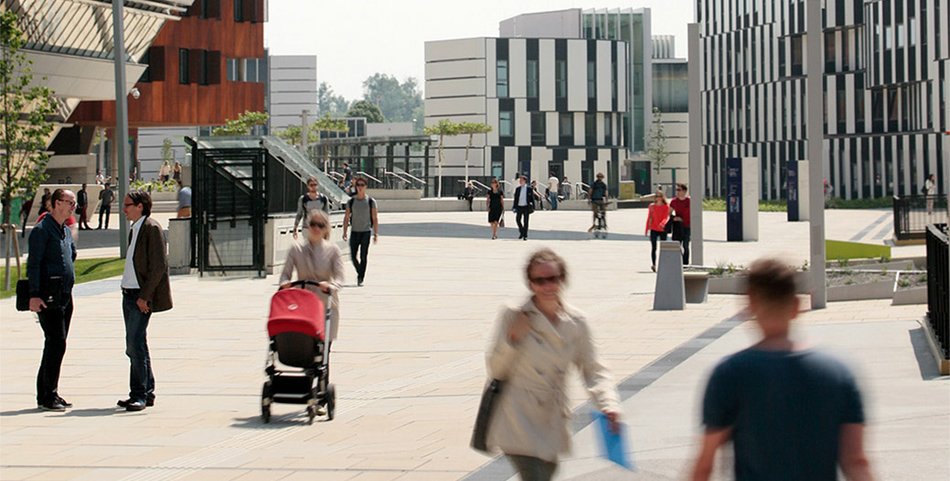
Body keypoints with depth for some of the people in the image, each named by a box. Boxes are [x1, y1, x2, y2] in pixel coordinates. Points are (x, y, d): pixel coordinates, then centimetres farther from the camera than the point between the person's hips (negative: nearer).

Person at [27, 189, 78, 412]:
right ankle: (47, 396, -9)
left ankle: (48, 393, 17)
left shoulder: (66, 232, 18)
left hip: (65, 295, 9)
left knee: (56, 344, 11)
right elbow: (33, 264, -14)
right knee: (56, 343, -12)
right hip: (48, 296, -9)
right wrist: (34, 295, -20)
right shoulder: (42, 230, -9)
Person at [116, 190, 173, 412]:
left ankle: (139, 395, -11)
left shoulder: (152, 229, -11)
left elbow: (158, 266, -16)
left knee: (135, 344, -13)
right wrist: (129, 293, 13)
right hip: (129, 294, 10)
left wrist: (144, 296, -19)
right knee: (134, 346, 12)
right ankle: (147, 393, 19)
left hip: (142, 296, -10)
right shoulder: (135, 230, 17)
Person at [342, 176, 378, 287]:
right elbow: (346, 217, 8)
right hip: (355, 232, 2)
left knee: (363, 256, -7)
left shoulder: (371, 201, 1)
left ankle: (361, 278, -1)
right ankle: (360, 273, 24)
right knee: (353, 256, 1)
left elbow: (374, 219, 1)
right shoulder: (351, 202, 6)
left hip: (366, 232, -2)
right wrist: (344, 232, 1)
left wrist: (376, 233, -4)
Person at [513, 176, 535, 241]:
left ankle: (525, 235, 5)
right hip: (519, 206, 3)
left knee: (525, 222, -1)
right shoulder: (517, 189, 8)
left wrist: (533, 207, -2)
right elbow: (515, 198, 9)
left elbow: (532, 198, 2)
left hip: (526, 207, -3)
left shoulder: (529, 189, 0)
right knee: (518, 220, -1)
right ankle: (521, 232, 21)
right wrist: (514, 207, 4)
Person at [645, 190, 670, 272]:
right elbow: (649, 218, 10)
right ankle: (654, 264, -14)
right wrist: (646, 229, 10)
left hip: (662, 230, 0)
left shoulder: (666, 207, 0)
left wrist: (662, 223, -32)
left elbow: (666, 217, -11)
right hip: (653, 229, 0)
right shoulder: (651, 206, 5)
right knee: (653, 248, -8)